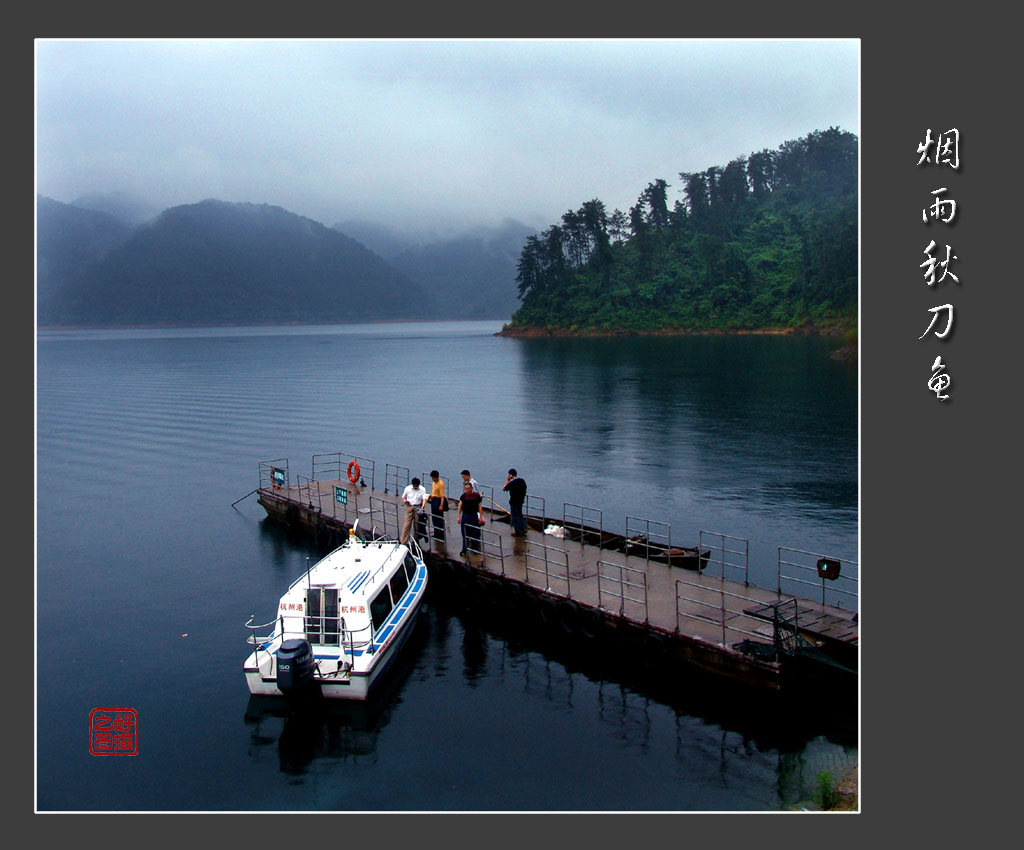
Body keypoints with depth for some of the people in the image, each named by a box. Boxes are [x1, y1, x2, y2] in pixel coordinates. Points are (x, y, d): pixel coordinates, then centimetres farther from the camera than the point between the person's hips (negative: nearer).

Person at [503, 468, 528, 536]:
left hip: (514, 502, -7)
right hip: (521, 501, 7)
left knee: (515, 517, 4)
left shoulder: (511, 483, -22)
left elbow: (504, 489, -11)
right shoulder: (522, 480, -1)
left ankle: (518, 532, 10)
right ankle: (524, 528, 27)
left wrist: (507, 480, -10)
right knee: (520, 515, 24)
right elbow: (525, 490, 8)